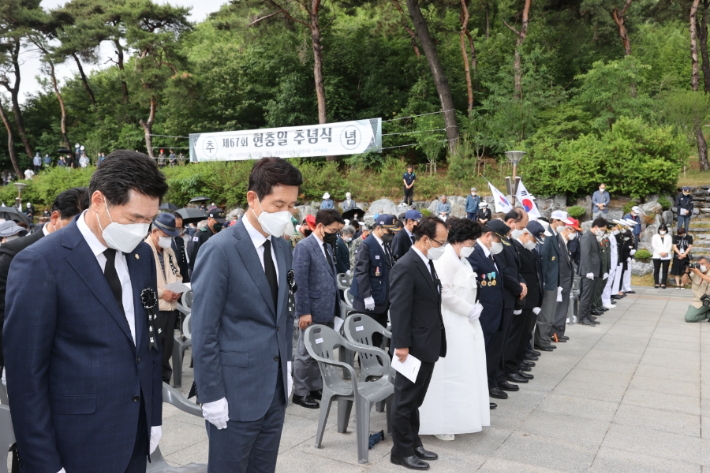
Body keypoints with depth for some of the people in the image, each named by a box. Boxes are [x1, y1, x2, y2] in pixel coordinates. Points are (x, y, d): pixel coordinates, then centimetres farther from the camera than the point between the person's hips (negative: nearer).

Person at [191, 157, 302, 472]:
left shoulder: (283, 247, 6)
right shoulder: (220, 249, -16)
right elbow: (204, 331, -15)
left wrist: (287, 365, 13)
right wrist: (212, 395, -14)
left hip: (276, 387, 7)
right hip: (236, 390, -6)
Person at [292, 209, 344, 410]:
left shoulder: (328, 246, 11)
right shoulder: (304, 246, -14)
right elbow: (300, 281, -17)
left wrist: (336, 306, 14)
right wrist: (304, 312, -18)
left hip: (328, 311, 8)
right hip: (312, 311, -8)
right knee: (306, 354, 5)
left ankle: (316, 388, 28)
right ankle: (300, 393, 17)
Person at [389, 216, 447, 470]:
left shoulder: (428, 262, 9)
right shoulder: (406, 266, -20)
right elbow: (399, 310, -21)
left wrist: (436, 339, 15)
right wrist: (401, 345, -21)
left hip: (427, 344, 9)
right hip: (413, 346, -9)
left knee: (415, 400, 20)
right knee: (405, 400, 5)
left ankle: (413, 443, 33)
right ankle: (401, 451, 18)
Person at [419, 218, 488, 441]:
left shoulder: (463, 262, 14)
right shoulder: (446, 260, -15)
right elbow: (444, 292, -24)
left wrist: (474, 308, 4)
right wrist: (470, 310, -15)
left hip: (467, 326, 9)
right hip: (452, 327, -9)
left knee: (467, 374, 14)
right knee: (451, 375, -3)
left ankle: (463, 418, 27)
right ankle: (441, 424, 8)